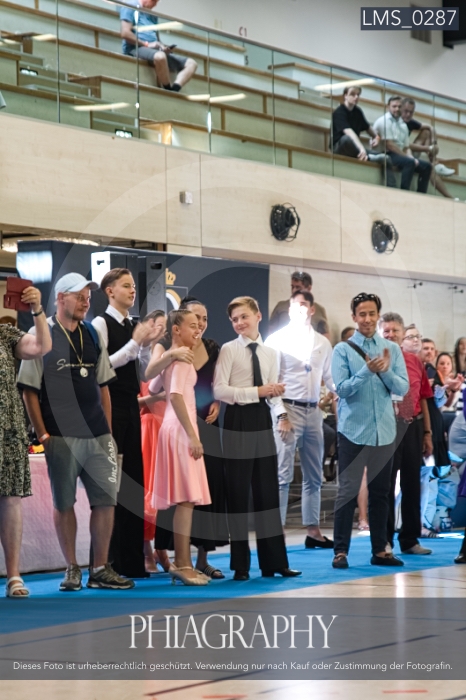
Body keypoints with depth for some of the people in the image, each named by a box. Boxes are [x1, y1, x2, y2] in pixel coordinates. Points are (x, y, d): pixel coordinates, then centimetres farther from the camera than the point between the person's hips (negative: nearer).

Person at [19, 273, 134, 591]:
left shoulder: (93, 335, 12)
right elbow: (29, 390, -5)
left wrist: (108, 430, 11)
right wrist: (43, 434, -9)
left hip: (97, 434, 5)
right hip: (61, 436, -5)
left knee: (106, 499, 2)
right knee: (64, 503, 3)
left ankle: (101, 569, 11)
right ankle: (72, 569, 14)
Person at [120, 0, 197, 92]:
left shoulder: (153, 15, 26)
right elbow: (125, 33, -11)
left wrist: (163, 47, 2)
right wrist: (147, 44, -15)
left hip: (155, 51, 9)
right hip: (136, 48, -9)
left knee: (191, 63, -6)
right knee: (160, 56, -42)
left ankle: (174, 90, -29)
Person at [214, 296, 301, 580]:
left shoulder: (270, 354, 11)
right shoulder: (229, 350, -5)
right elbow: (219, 390, -13)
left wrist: (276, 392, -7)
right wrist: (257, 391, -17)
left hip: (263, 420, 5)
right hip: (238, 421, -5)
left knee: (268, 491, 7)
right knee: (238, 492, 1)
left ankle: (274, 560, 13)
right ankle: (241, 564, 7)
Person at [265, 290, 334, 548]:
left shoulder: (322, 343, 11)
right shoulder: (277, 340, -3)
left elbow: (330, 378, 14)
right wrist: (281, 415, -14)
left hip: (313, 411, 5)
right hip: (288, 409, -5)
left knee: (314, 476, 11)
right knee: (283, 474, -8)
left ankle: (313, 531, 18)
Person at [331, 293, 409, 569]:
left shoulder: (392, 349, 7)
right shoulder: (343, 350, -1)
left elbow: (403, 389, 1)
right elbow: (342, 388, -11)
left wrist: (386, 371, -17)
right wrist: (367, 371, -23)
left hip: (384, 432, 3)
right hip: (353, 431, -3)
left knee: (380, 493, 9)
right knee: (348, 491, -4)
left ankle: (380, 550, 16)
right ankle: (341, 551, 0)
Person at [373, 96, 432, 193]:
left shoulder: (403, 125, 16)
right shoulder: (384, 121, -9)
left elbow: (406, 147, 17)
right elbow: (388, 145, -17)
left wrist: (411, 157, -7)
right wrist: (408, 157, -14)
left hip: (400, 155, 9)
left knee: (426, 166, 2)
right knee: (409, 162, -32)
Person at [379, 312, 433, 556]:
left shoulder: (415, 362, 10)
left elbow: (423, 400, 12)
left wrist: (427, 433, 9)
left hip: (413, 427, 4)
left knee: (412, 484, 9)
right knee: (385, 485, 2)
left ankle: (410, 540, 18)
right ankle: (384, 541, 9)